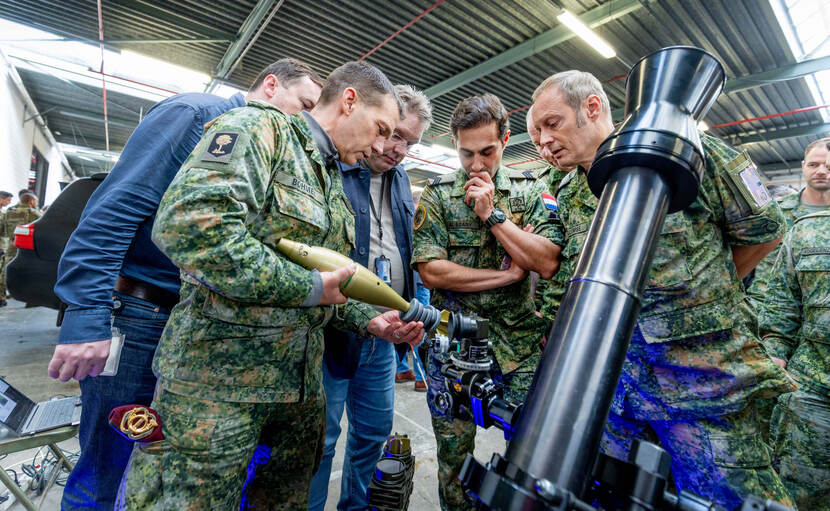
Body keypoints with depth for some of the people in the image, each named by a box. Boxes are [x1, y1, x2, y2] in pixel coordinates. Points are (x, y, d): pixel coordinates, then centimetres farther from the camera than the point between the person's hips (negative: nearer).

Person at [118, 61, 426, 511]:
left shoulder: (334, 186, 15)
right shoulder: (261, 128, -10)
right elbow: (186, 222, -28)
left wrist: (371, 322, 3)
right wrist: (307, 286, -22)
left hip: (301, 385, 9)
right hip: (217, 380, -8)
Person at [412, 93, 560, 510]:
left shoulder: (529, 190, 3)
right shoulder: (436, 195, 0)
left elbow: (548, 263, -8)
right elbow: (430, 271, -10)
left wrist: (492, 215, -14)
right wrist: (508, 275, -9)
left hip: (520, 340, 1)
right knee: (453, 454, 14)